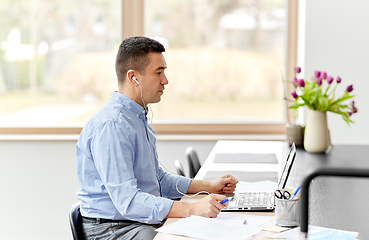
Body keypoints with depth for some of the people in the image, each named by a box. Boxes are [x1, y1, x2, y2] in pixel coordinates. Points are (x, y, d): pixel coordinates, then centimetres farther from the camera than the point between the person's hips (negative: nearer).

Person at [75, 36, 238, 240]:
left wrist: (209, 186, 16)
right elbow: (127, 201, -26)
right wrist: (192, 209, -31)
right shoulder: (111, 125, -18)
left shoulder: (139, 118, 16)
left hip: (144, 221, 9)